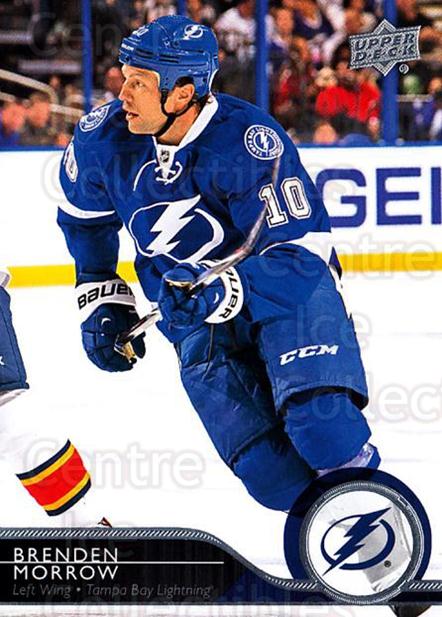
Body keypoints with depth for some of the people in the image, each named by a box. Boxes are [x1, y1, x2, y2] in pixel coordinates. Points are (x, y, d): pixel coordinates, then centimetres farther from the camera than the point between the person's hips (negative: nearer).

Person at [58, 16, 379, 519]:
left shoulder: (251, 144, -24)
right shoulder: (104, 137, -9)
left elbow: (301, 251, -25)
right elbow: (83, 214, 13)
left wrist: (221, 293, -38)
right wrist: (99, 300, 10)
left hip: (286, 289, -3)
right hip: (198, 318, 3)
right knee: (274, 475, -14)